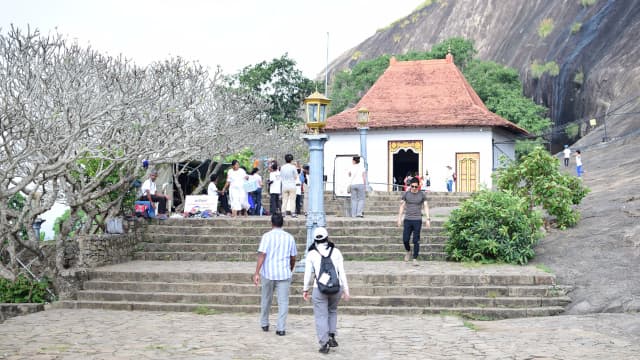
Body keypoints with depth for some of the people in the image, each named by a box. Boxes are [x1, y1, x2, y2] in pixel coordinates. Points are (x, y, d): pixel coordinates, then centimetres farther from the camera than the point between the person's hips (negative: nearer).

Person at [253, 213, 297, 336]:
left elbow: (262, 255, -13)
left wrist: (257, 273, -14)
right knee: (283, 301, 2)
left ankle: (264, 324, 28)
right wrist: (290, 270, 26)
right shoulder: (289, 237, 5)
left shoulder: (267, 236, -5)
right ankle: (281, 328, -4)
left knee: (266, 299, 16)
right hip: (284, 274, 1)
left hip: (268, 274, -1)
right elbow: (293, 258, 10)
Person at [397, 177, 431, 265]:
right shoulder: (406, 194, 4)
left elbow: (426, 207, 3)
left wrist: (428, 219, -4)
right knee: (405, 240, -1)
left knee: (416, 241, -3)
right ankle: (408, 251, 29)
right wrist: (399, 218, 4)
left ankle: (415, 259, 4)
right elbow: (402, 206, 9)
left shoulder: (422, 195, 2)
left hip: (417, 220, -1)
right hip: (407, 220, 1)